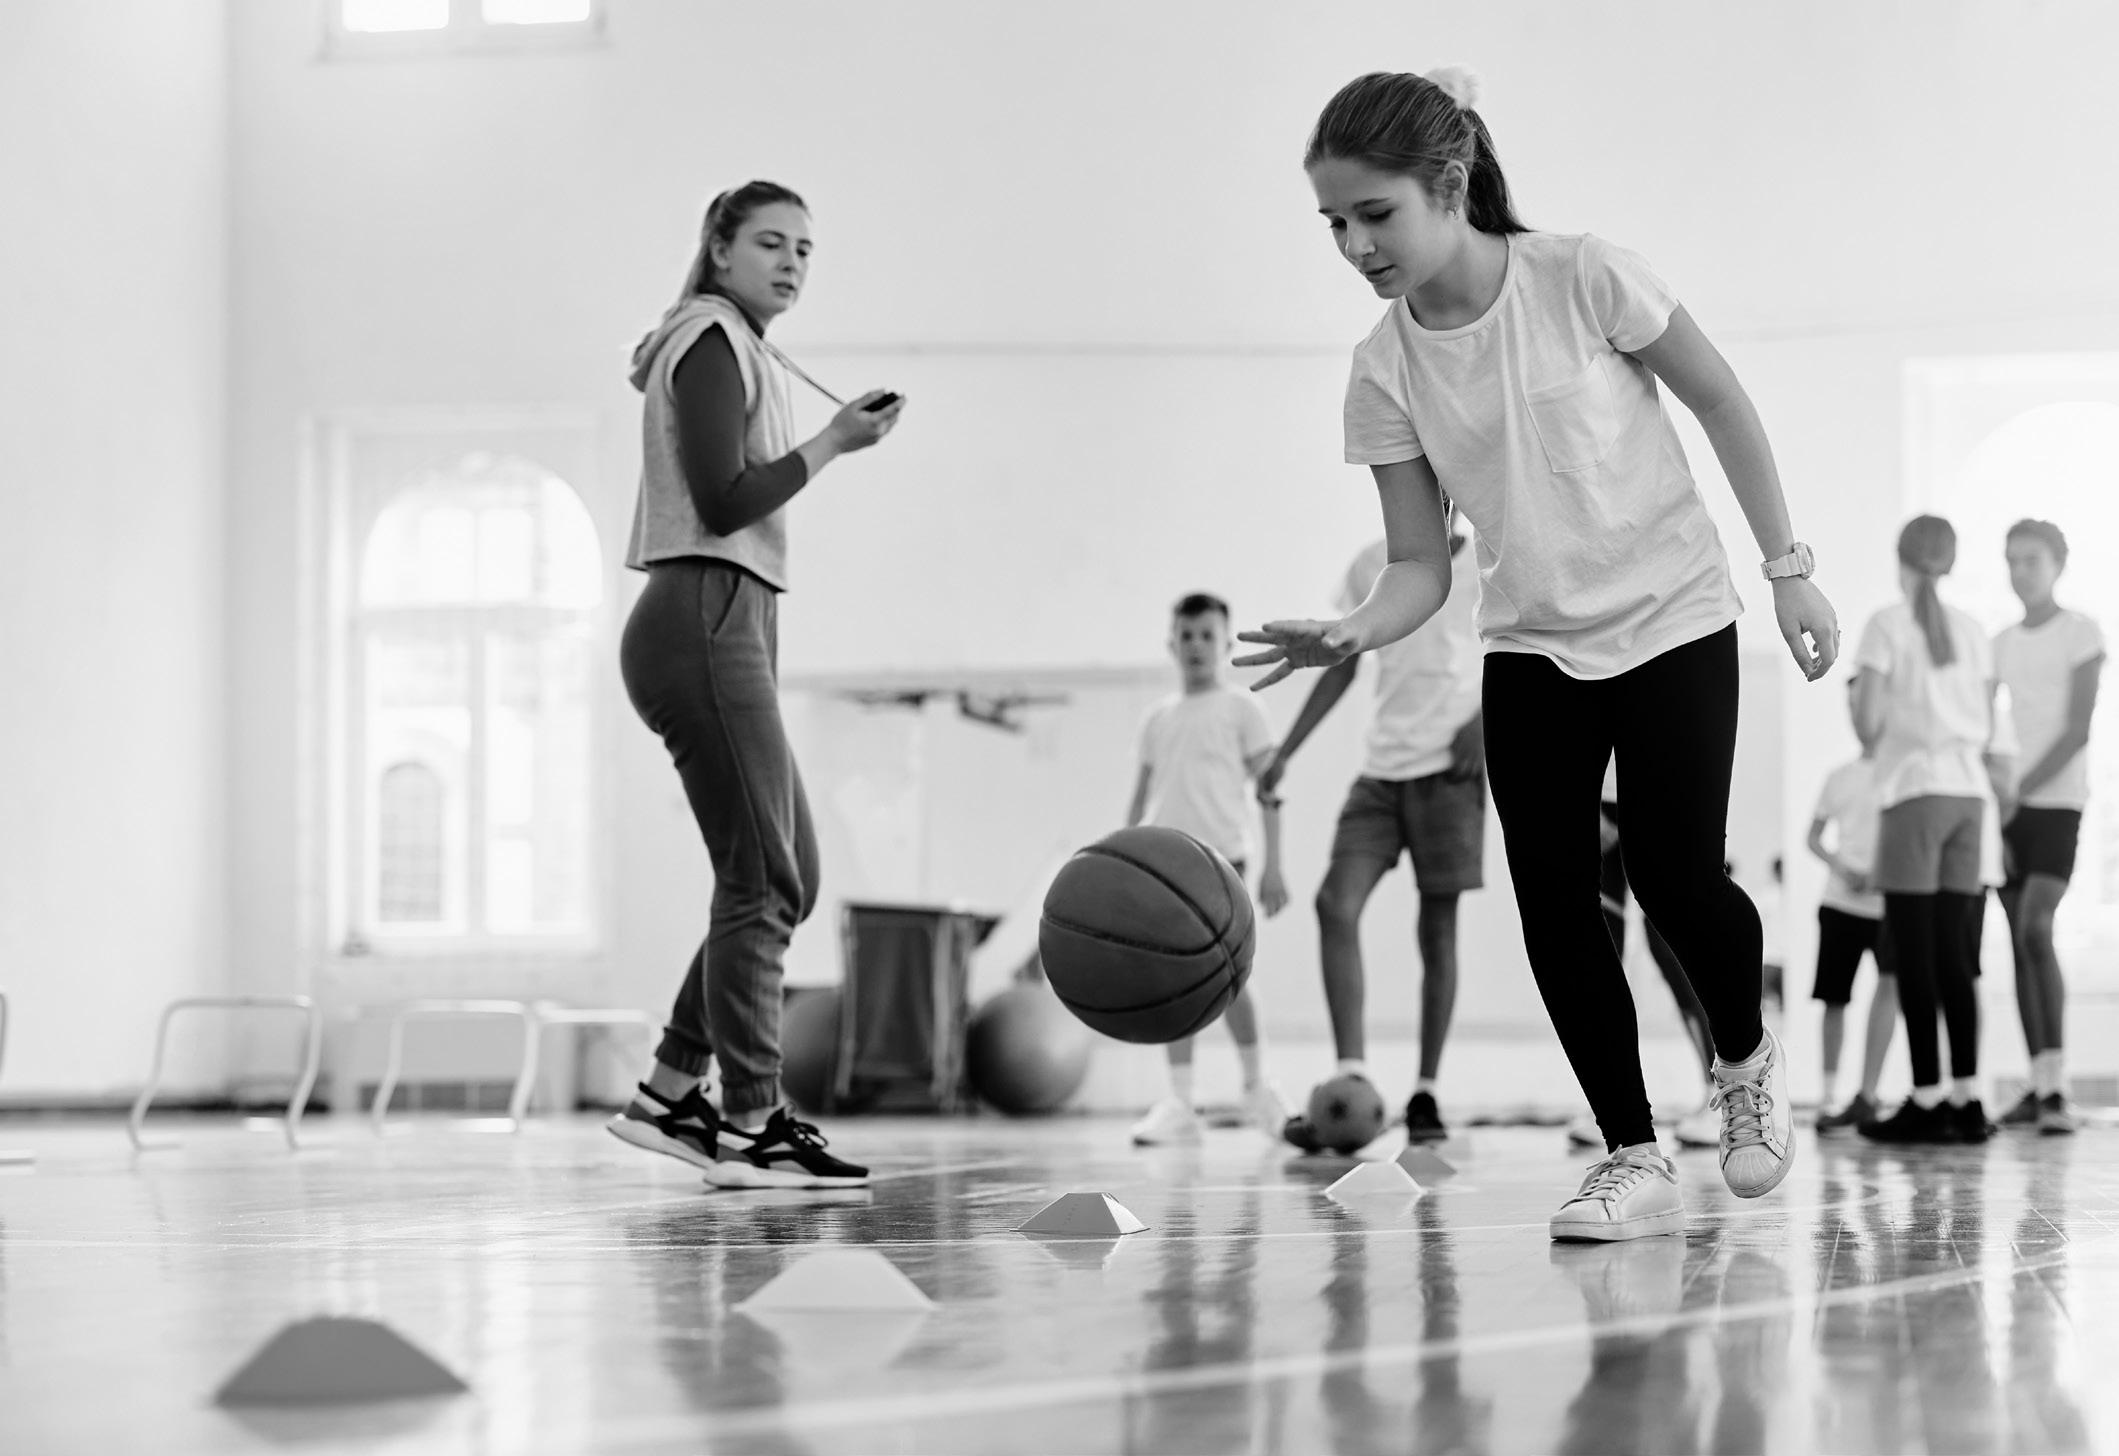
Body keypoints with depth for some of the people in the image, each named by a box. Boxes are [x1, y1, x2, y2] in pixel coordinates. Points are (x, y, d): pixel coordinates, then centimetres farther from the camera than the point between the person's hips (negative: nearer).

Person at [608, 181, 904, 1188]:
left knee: (784, 878, 11)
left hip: (724, 630, 10)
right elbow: (723, 500, -17)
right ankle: (748, 1129, -9)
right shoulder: (712, 343, -7)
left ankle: (669, 1095, 13)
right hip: (704, 624, -10)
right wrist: (833, 443, -13)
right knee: (762, 881, -11)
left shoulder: (737, 349, 24)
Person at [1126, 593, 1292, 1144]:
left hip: (1219, 855, -4)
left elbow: (1268, 790, 2)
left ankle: (1256, 1084, 8)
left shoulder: (1240, 708, 4)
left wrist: (1273, 866, -5)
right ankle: (1179, 1103, 2)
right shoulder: (1158, 717, 16)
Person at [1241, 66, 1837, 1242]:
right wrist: (1354, 634, -27)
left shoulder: (1582, 280, -18)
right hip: (1530, 647, 3)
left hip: (1669, 618, -3)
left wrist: (1787, 568, -3)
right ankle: (1635, 1160, 5)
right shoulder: (1383, 371, -8)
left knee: (1676, 879, -9)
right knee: (1554, 902, -8)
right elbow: (1421, 563, -5)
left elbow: (1722, 404, -6)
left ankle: (1746, 1061, 24)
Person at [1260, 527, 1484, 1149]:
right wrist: (1287, 750, 12)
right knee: (1335, 904, -15)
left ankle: (1425, 1094, 8)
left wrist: (1484, 717, -15)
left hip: (1449, 765, -3)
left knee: (1437, 927, -1)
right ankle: (1352, 1080, -18)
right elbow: (1342, 668, 17)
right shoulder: (1370, 566, 11)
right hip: (1381, 768, 3)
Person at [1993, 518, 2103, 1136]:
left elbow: (2078, 731, -9)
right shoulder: (2001, 644, 17)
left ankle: (2057, 1089, -23)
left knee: (2035, 930, -20)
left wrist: (2019, 794, -16)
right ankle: (2039, 1085, 6)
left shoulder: (2081, 632, -1)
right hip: (2006, 807, 6)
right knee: (2021, 940, 3)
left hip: (2056, 800, -6)